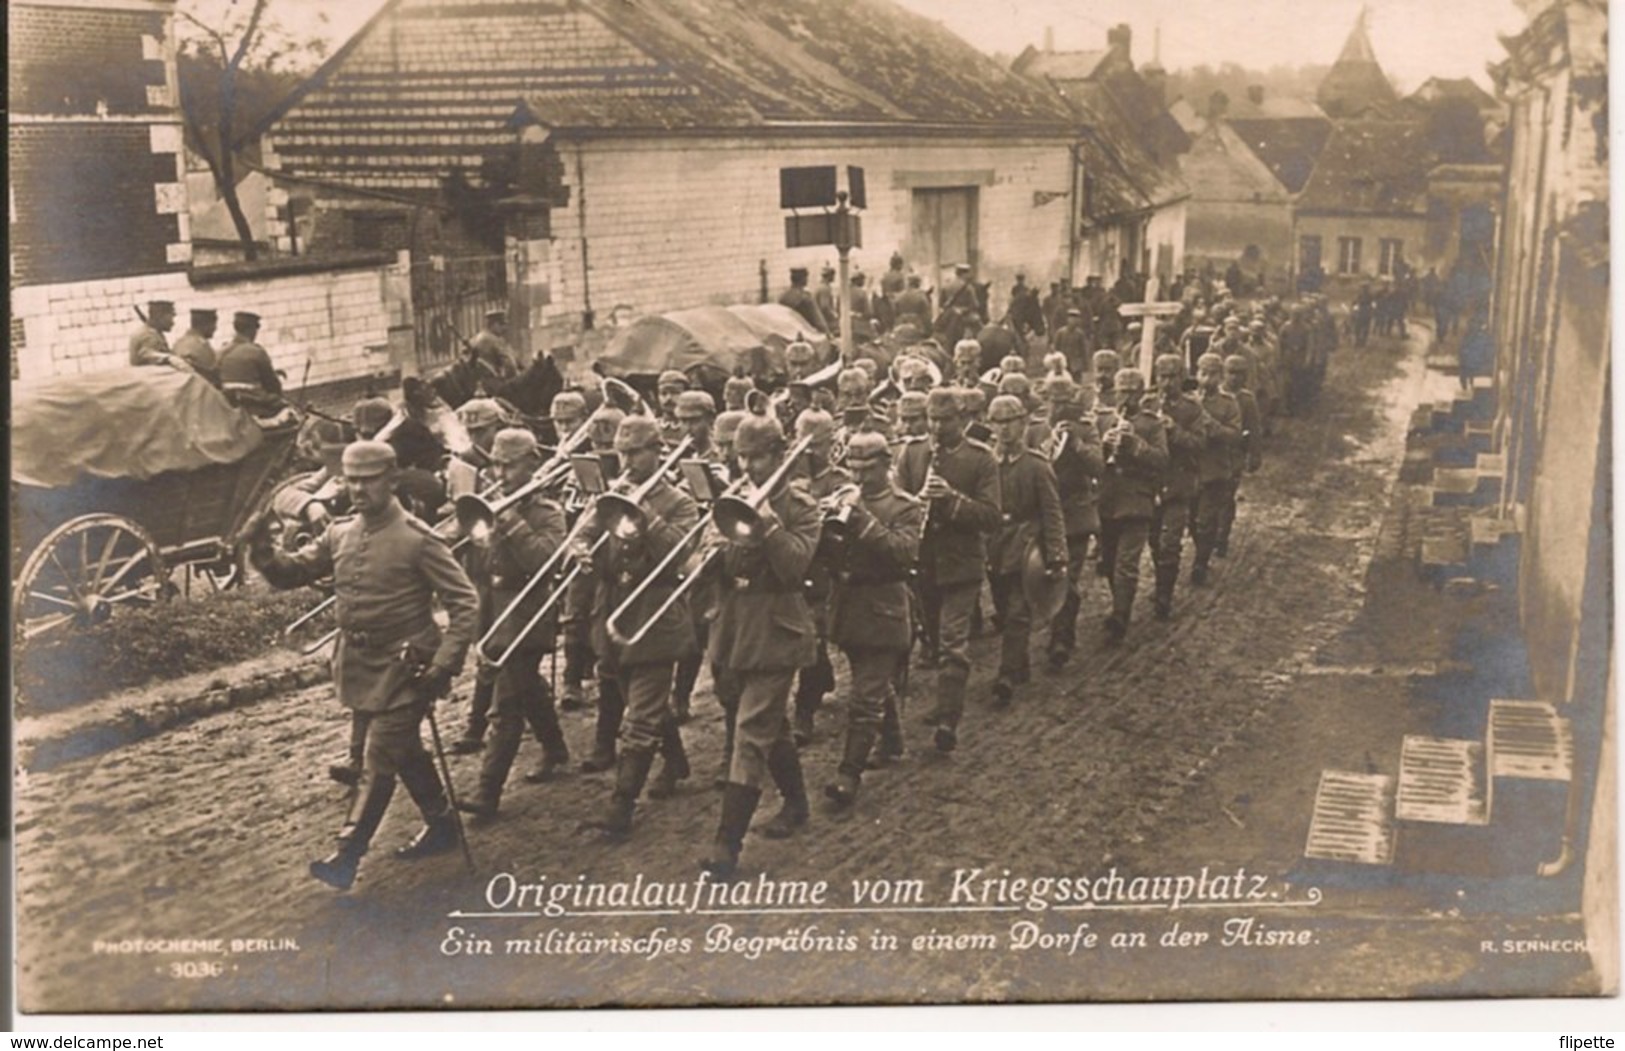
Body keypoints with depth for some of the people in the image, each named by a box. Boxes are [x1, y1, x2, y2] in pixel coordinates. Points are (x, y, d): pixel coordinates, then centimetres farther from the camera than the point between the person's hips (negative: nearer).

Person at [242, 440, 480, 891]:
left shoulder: (417, 539, -14)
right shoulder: (339, 535, 4)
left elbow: (465, 604, -13)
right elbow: (291, 573, 8)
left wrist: (443, 666, -20)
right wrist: (262, 549, -14)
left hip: (403, 666, -7)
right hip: (359, 663, 7)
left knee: (379, 760, -5)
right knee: (404, 750, 19)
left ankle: (347, 853, -1)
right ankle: (442, 823, 35)